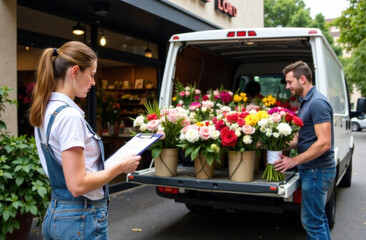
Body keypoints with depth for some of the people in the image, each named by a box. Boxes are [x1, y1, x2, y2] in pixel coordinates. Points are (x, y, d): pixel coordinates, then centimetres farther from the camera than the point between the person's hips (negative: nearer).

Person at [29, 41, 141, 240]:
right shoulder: (69, 115, -22)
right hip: (81, 219, -8)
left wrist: (111, 163, 11)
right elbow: (77, 185, -24)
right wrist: (120, 167, -13)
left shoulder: (45, 110, 6)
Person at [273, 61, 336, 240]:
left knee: (312, 221, -2)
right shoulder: (305, 102, 13)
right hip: (312, 169, 10)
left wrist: (294, 161, -20)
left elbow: (324, 143, -24)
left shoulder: (317, 103, -18)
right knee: (319, 217, 19)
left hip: (316, 171, -10)